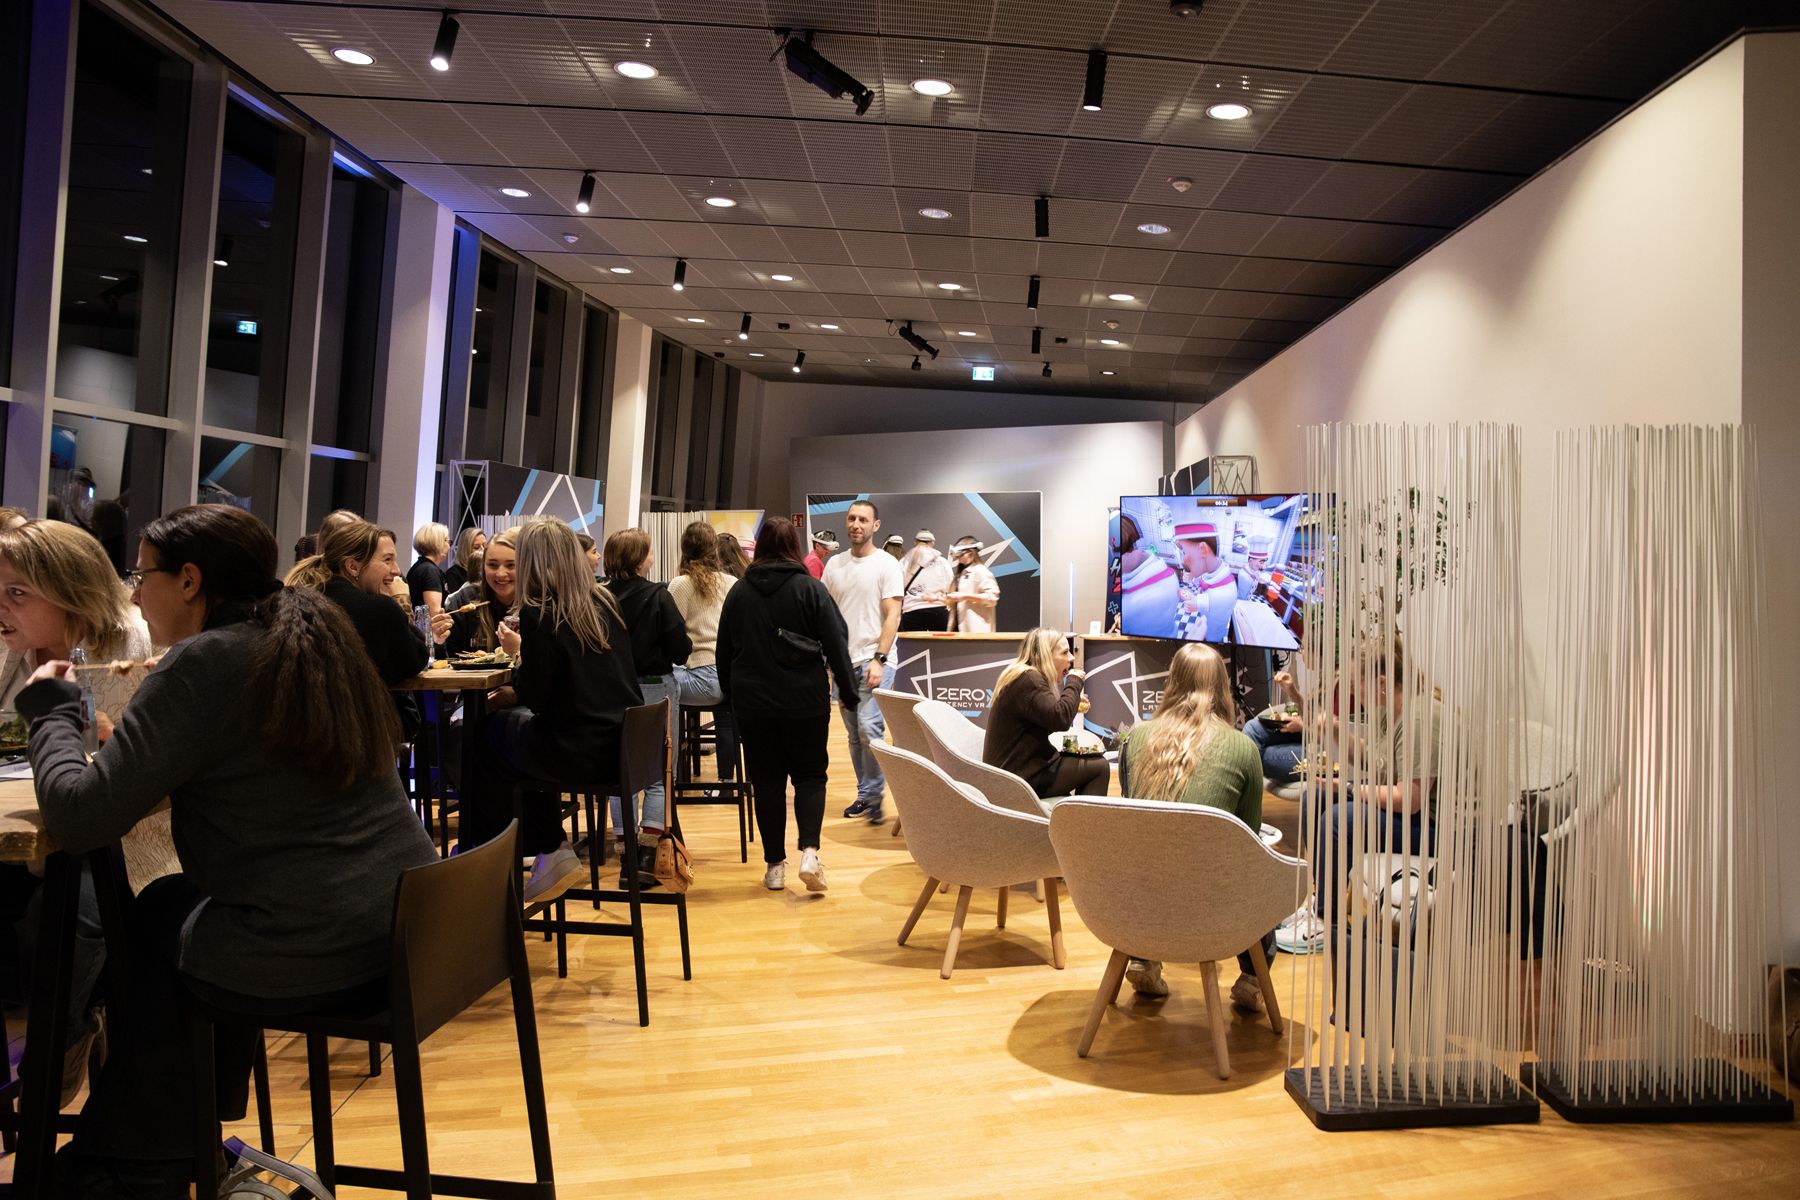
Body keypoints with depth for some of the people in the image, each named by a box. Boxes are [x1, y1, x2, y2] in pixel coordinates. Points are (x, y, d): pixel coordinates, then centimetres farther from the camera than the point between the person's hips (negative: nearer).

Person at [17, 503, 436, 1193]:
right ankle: (181, 1132, 41)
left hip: (312, 956, -7)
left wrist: (52, 712, 2)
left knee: (150, 930, 22)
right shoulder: (316, 637, 11)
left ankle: (122, 1169, 44)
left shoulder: (203, 661, -13)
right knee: (167, 906, 27)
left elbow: (78, 820, -15)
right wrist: (141, 737, 17)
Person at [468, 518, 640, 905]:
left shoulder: (538, 612, -12)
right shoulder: (605, 601, 8)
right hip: (622, 746, 7)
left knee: (487, 734, 19)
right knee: (517, 723, 27)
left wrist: (517, 653, 2)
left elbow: (536, 698, -13)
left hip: (576, 754, -6)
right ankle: (550, 850, 22)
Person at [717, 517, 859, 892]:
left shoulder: (738, 592, 4)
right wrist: (848, 689, 2)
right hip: (805, 701, -2)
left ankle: (775, 865, 12)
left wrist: (730, 694, 20)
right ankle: (809, 851, -7)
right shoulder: (810, 588, -5)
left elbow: (725, 651, 10)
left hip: (752, 702, 2)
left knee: (766, 780, 9)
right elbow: (836, 643, -7)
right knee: (810, 774, 10)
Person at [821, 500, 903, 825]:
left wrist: (879, 660, -18)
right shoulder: (834, 564, 10)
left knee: (869, 729, -15)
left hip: (873, 661, -5)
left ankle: (873, 797, -3)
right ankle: (865, 795, 21)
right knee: (854, 735, 11)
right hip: (843, 661, 5)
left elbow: (893, 616, -9)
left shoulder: (886, 564, -4)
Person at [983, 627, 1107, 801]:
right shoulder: (1027, 680, -18)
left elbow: (1049, 721, 19)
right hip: (1020, 777, -11)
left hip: (1017, 768, 11)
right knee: (1099, 766, -6)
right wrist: (1075, 682, -14)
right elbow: (1060, 719, -28)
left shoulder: (1025, 677, 13)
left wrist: (1074, 706, 3)